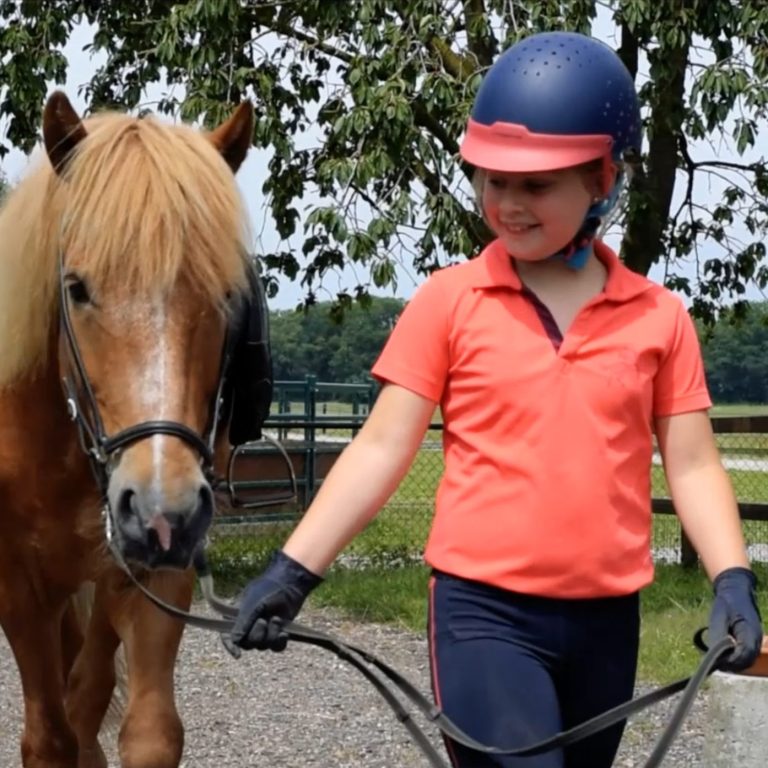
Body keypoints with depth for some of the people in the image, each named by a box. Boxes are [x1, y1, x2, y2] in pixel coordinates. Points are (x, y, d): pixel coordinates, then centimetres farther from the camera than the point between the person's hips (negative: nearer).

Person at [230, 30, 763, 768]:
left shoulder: (659, 317, 3)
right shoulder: (448, 301, -4)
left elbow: (692, 465, 4)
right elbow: (382, 449, -4)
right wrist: (293, 570, -11)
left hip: (606, 617, 4)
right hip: (483, 611, -3)